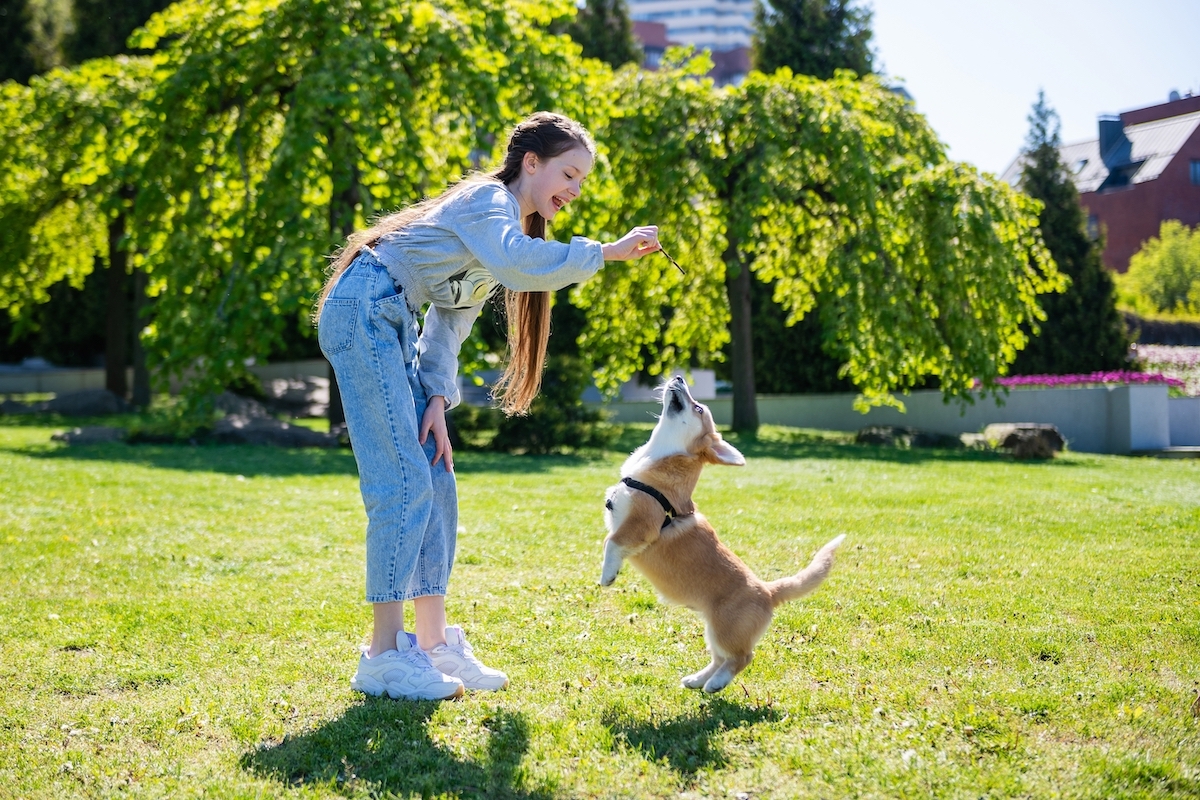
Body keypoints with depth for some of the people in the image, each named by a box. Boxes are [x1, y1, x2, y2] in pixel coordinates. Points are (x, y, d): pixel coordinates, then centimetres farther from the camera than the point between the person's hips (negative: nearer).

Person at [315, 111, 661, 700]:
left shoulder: (509, 225, 22)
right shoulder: (488, 200, -7)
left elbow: (452, 316, 15)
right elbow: (518, 264, -31)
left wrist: (436, 398, 1)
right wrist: (605, 253, -27)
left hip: (392, 327, 10)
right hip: (364, 312, -10)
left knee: (436, 484, 7)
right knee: (404, 485, -13)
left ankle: (434, 641, 11)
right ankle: (384, 656, -10)